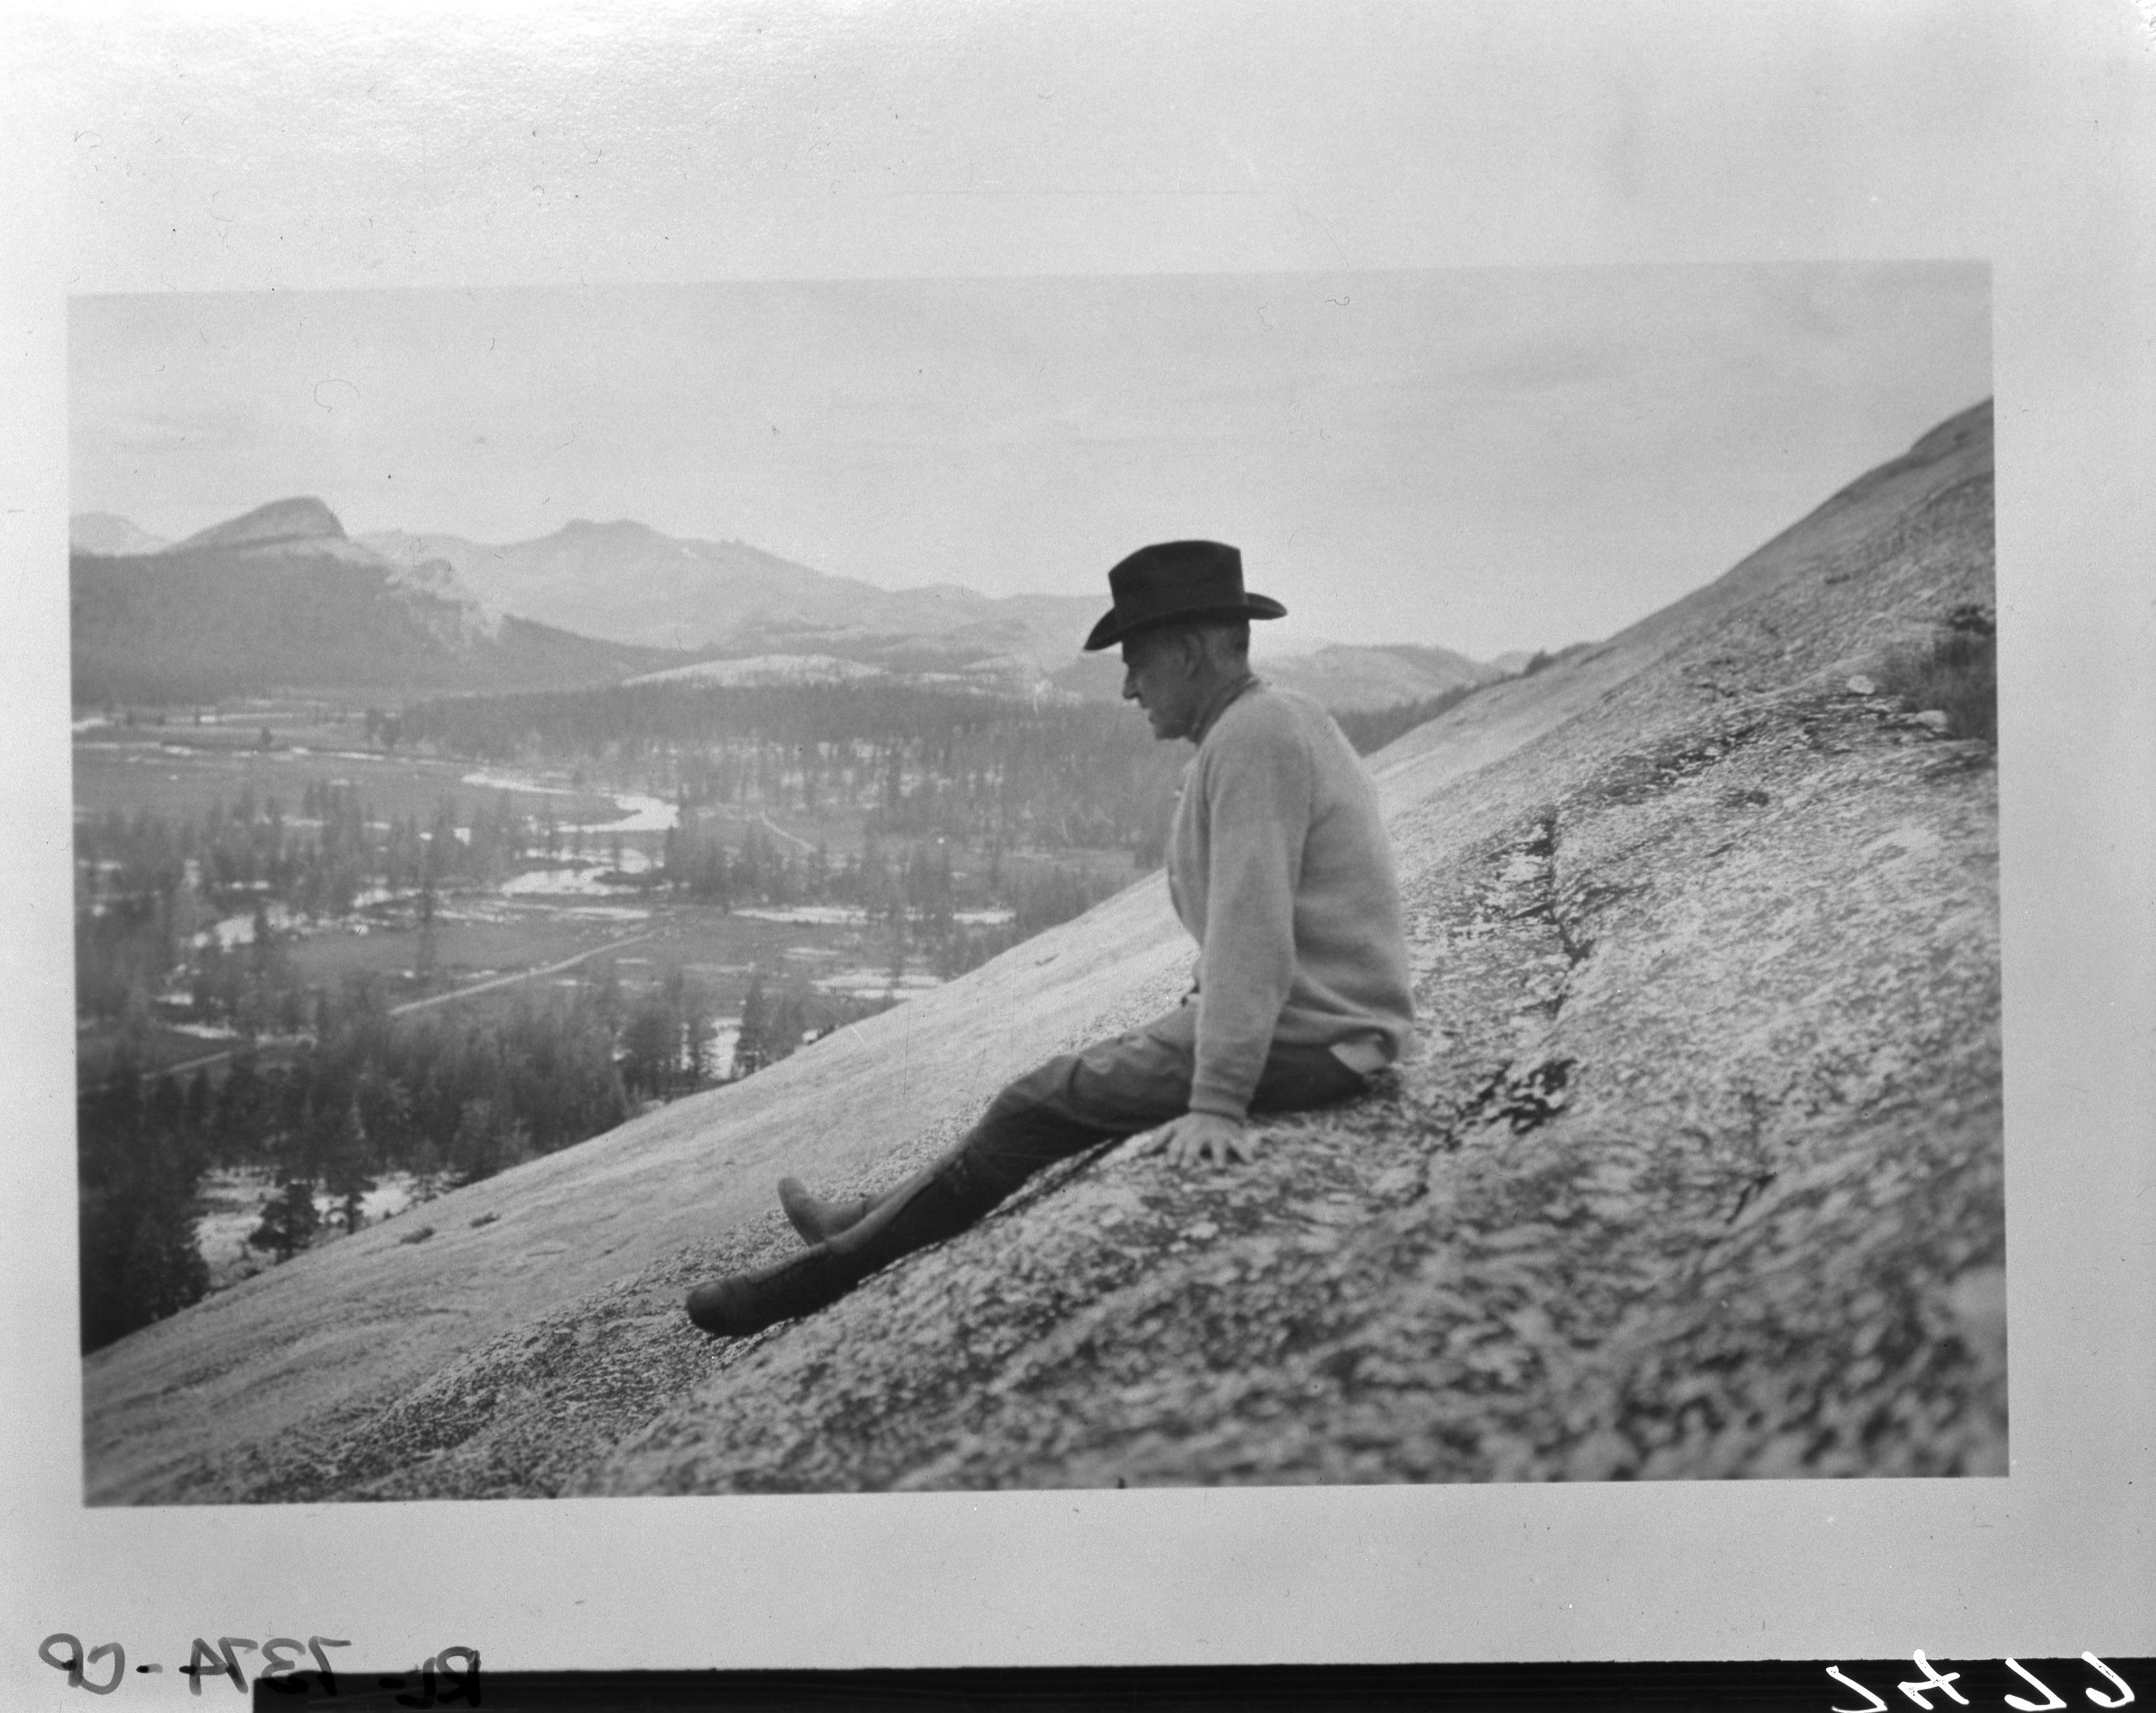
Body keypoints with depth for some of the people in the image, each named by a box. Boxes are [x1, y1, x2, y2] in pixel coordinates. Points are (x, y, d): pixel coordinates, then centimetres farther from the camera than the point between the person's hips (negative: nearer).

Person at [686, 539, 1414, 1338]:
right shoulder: (1283, 721, 15)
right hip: (1333, 1025, 10)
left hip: (1299, 1043, -10)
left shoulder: (1253, 737, -18)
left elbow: (1251, 931, -25)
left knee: (1038, 1106, -2)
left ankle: (833, 1271, 9)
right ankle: (877, 1221, 28)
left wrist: (1217, 1103, -28)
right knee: (1091, 1072, 17)